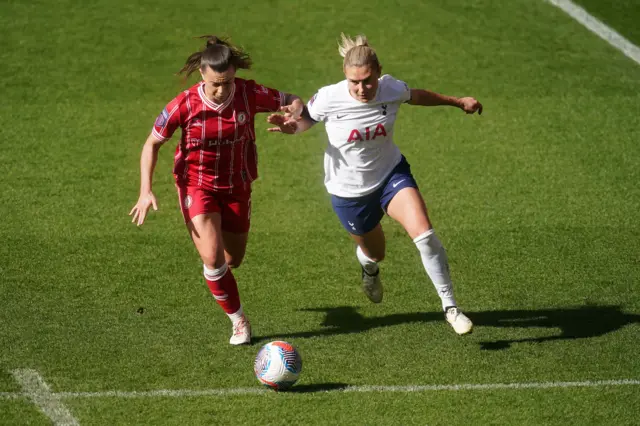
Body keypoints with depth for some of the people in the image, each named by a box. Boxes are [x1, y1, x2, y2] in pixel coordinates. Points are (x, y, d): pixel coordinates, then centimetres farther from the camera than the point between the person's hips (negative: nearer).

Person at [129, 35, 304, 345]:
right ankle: (238, 320, 3)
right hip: (197, 185, -2)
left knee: (233, 260, 13)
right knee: (213, 259, -17)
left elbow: (293, 102, -5)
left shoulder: (250, 95, -20)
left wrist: (295, 111, -30)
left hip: (236, 186, 2)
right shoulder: (184, 105, -23)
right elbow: (152, 143, -9)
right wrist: (146, 191, -18)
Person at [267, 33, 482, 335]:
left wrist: (457, 102, 17)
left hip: (391, 174, 1)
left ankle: (450, 307, -7)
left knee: (424, 234, -21)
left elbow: (415, 96, 6)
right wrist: (291, 126, -30)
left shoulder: (392, 89, -18)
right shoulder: (329, 99, -25)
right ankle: (369, 267, 59)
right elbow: (305, 119, -6)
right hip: (348, 191, -1)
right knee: (375, 252, 17)